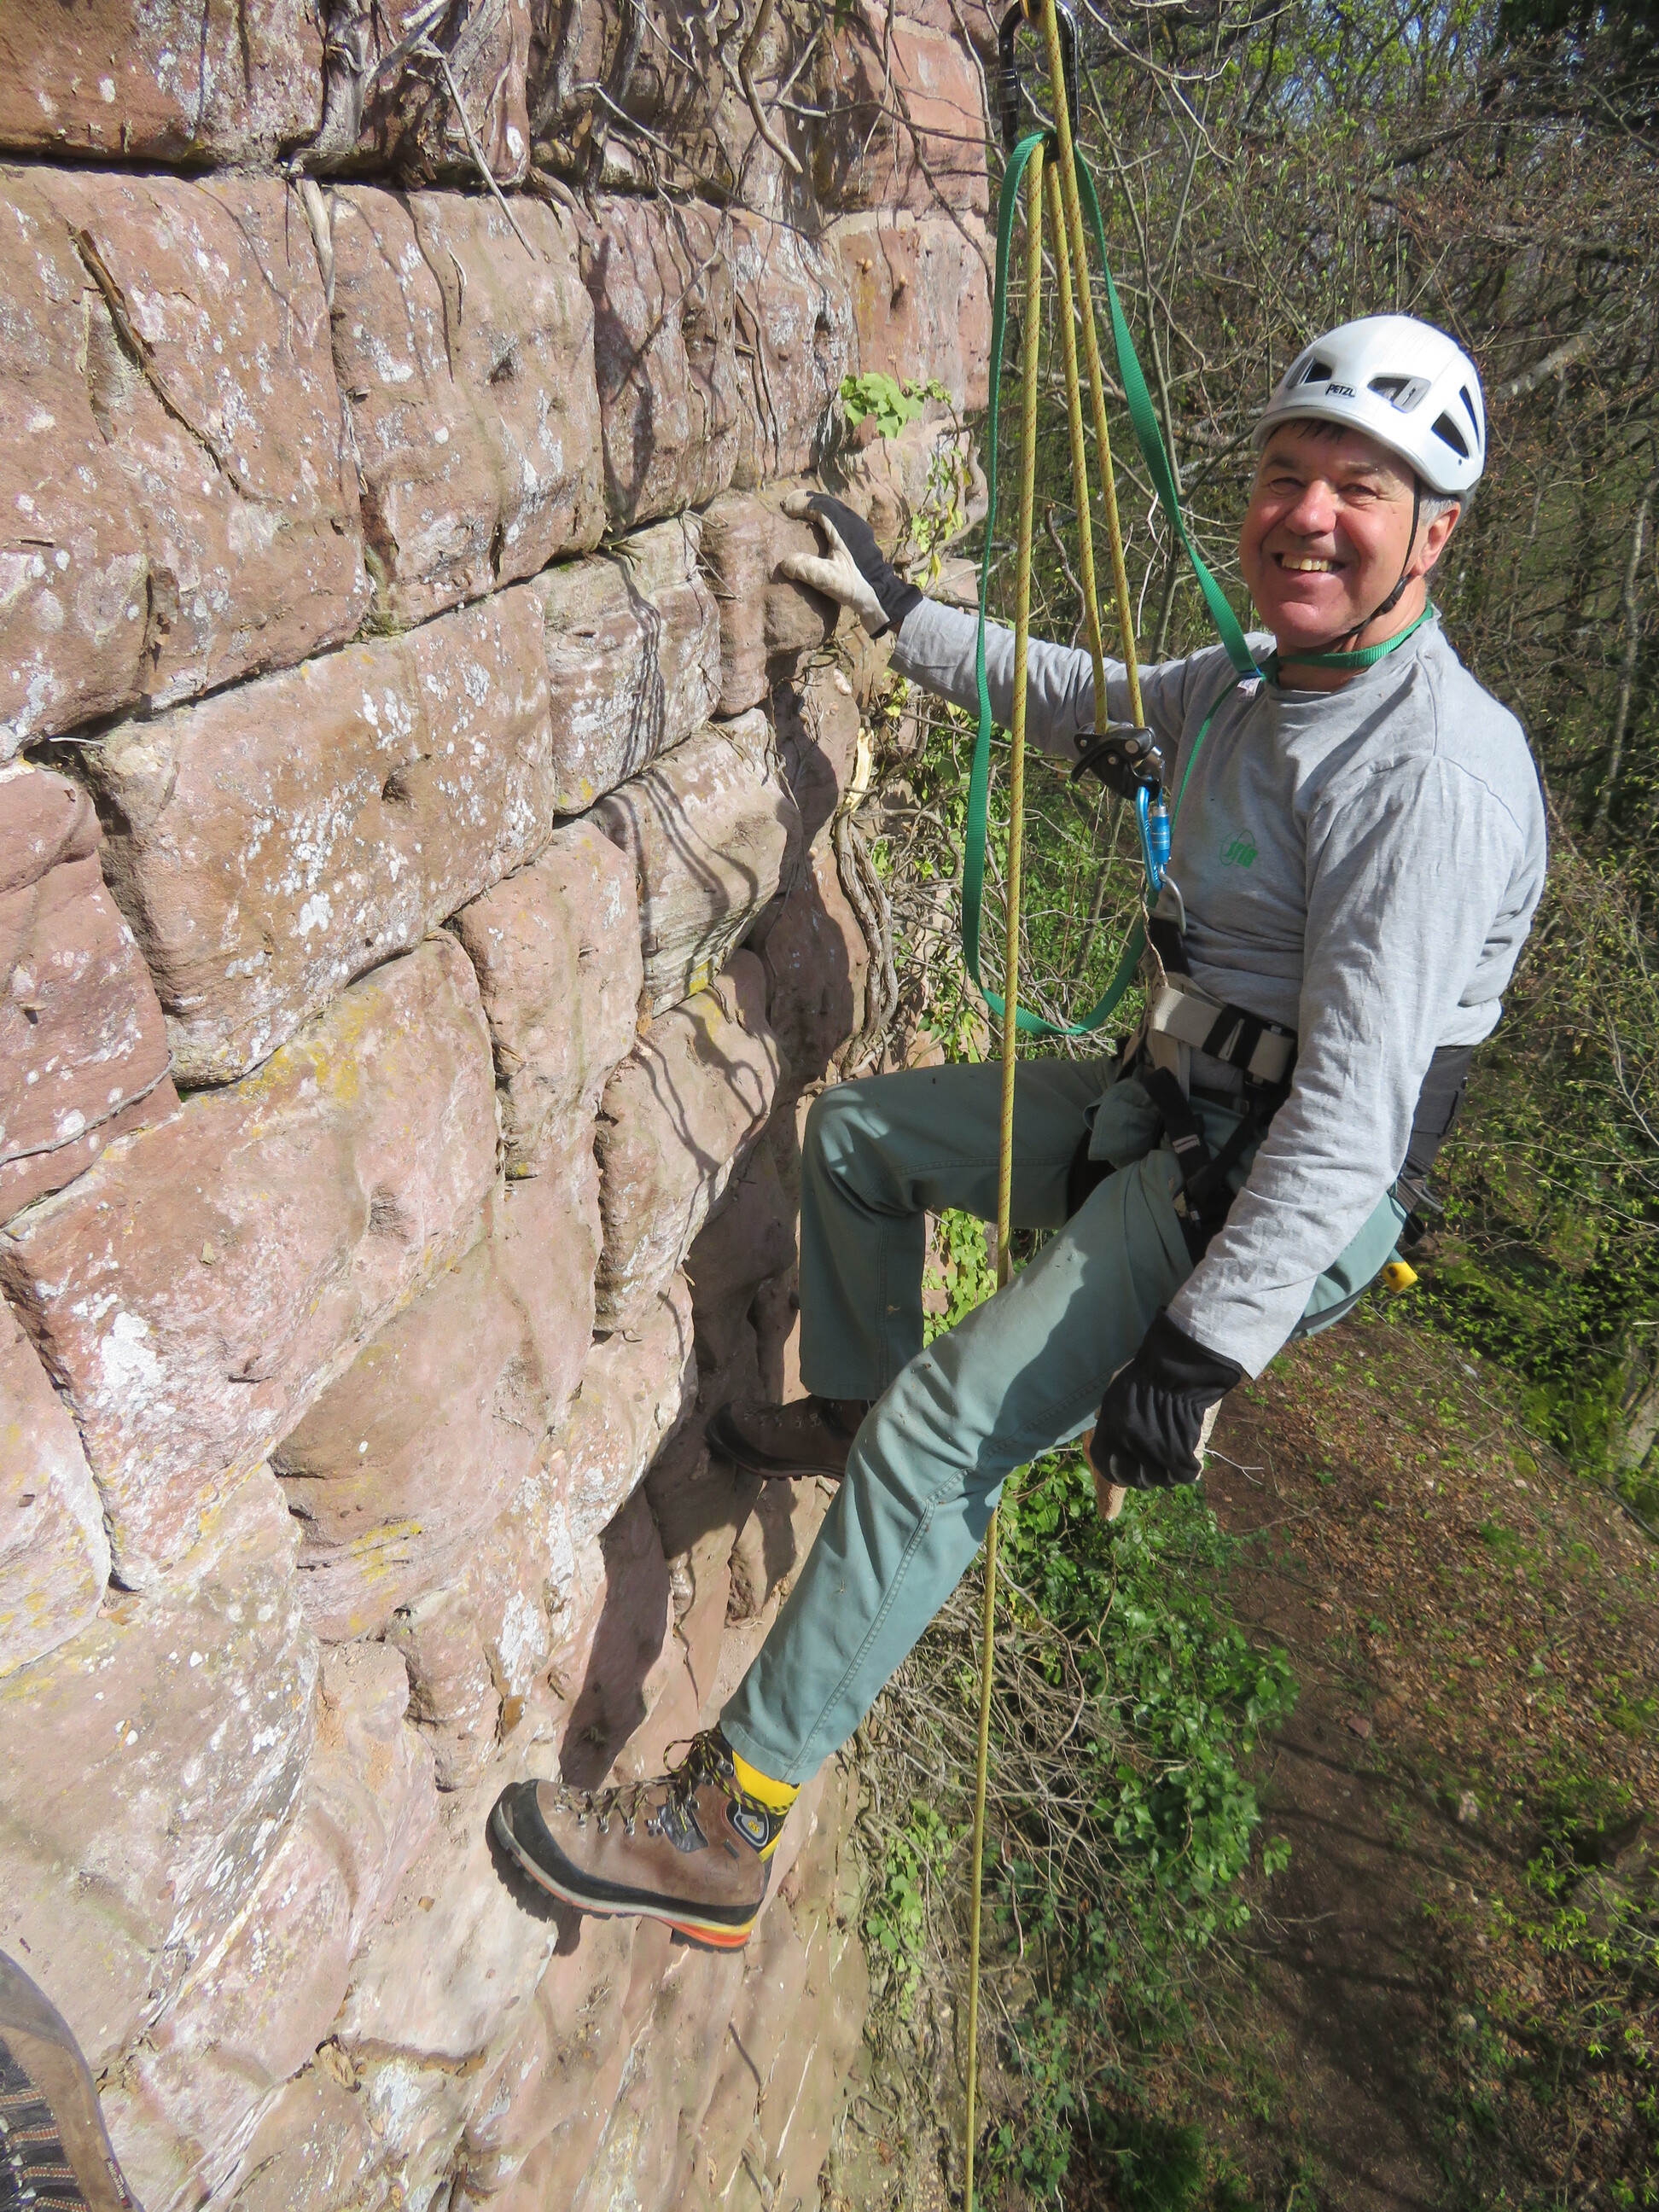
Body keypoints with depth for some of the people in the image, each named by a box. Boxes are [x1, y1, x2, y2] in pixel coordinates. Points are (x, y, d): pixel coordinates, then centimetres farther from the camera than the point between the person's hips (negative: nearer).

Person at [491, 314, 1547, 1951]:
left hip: (1284, 1191, -9)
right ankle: (848, 1404, 36)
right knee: (855, 1128, 15)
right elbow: (1066, 698, 25)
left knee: (943, 1436, -20)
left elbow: (1356, 1107, -28)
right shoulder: (1248, 686, 6)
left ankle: (722, 1829, -5)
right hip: (1164, 1110, 9)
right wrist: (894, 610, 23)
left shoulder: (1437, 767, -22)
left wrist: (1200, 1342, -30)